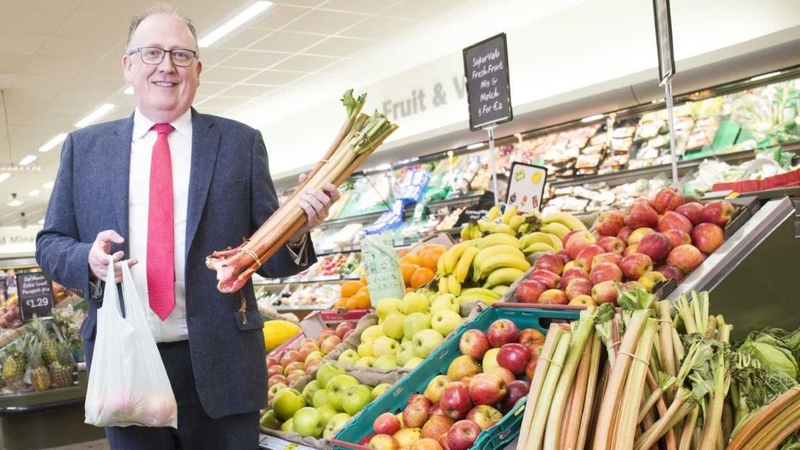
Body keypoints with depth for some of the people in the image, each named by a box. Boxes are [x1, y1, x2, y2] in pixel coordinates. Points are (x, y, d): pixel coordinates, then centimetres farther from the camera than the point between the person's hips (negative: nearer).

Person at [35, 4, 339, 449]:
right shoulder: (84, 147, 8)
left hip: (219, 363, -1)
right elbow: (50, 243, 10)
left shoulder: (241, 142, 2)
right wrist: (88, 259, -12)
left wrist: (295, 230, -20)